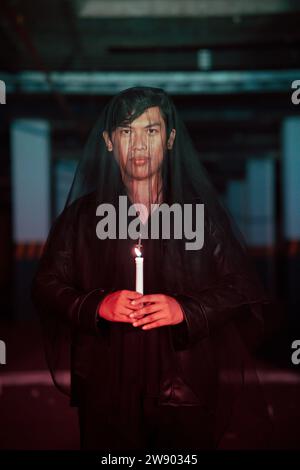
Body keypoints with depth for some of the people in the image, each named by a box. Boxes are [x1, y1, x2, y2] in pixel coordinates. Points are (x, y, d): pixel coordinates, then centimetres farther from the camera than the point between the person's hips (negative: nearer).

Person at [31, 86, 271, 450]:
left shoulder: (203, 211, 0)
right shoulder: (82, 214, 2)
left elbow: (242, 289, 0)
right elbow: (46, 287, 2)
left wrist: (186, 310, -17)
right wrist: (97, 306, -16)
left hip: (185, 391, 0)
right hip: (106, 389, 1)